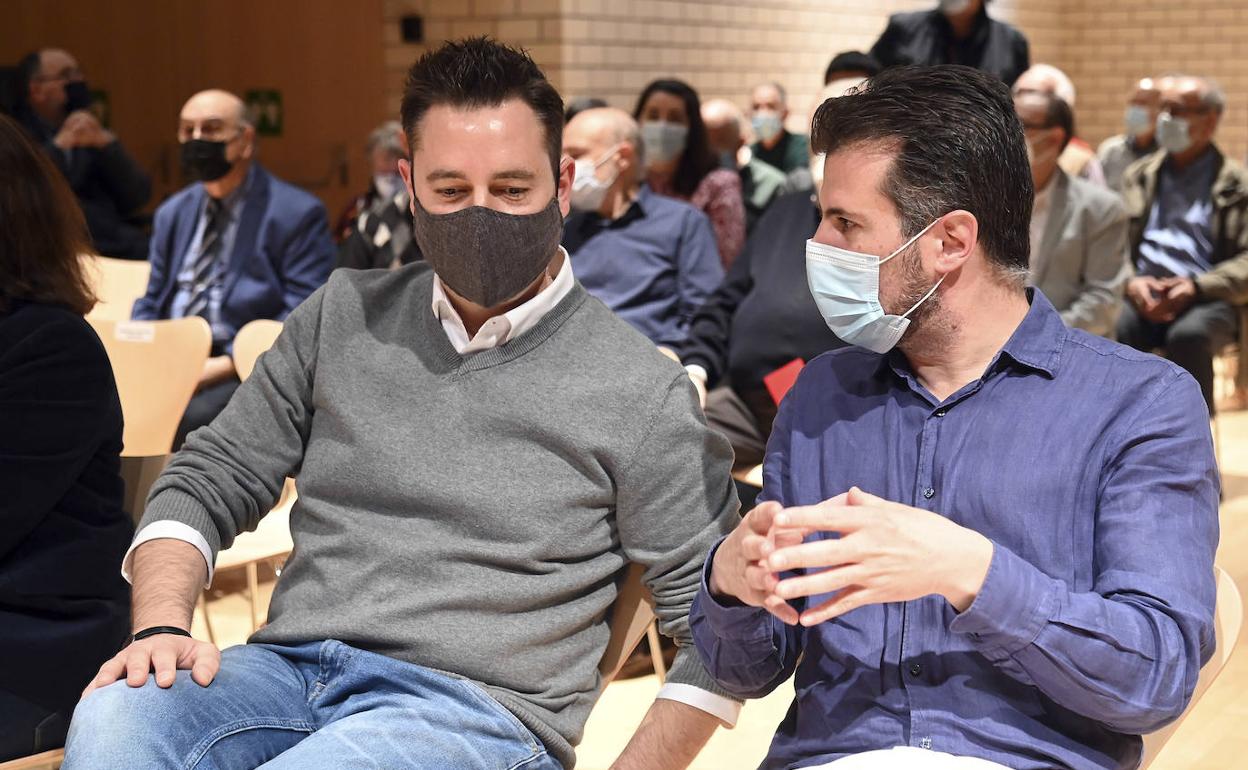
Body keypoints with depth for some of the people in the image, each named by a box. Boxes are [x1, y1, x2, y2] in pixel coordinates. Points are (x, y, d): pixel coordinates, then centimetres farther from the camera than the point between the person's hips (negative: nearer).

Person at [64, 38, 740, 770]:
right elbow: (208, 482, 17)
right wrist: (163, 627, -2)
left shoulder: (642, 392, 1)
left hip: (477, 710, -3)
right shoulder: (344, 314, 14)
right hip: (286, 669, 4)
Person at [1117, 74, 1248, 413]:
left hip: (1207, 301, -2)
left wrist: (1196, 287, -15)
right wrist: (1131, 282, -8)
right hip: (1142, 298, 2)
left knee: (1188, 335, -37)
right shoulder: (1138, 176, 22)